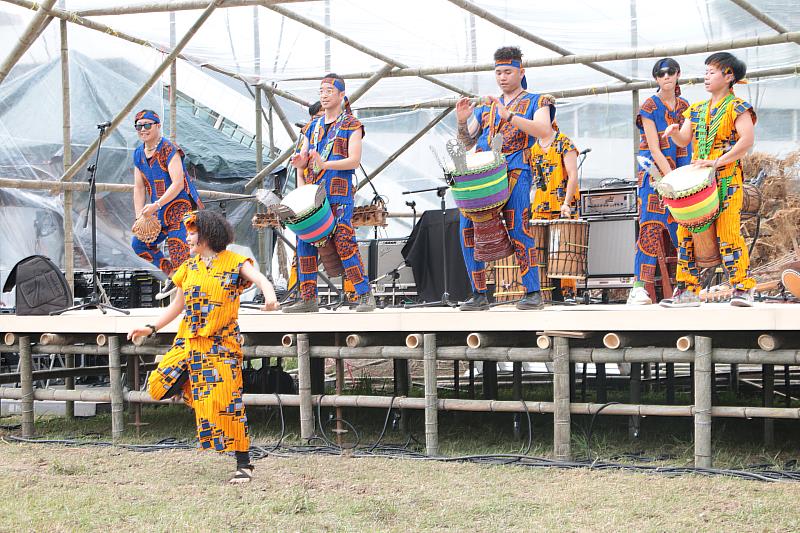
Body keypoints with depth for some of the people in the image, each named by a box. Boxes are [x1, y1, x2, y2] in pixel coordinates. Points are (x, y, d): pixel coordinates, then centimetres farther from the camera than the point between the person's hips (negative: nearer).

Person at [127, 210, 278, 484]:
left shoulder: (234, 262, -4)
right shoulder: (189, 266, 13)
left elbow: (261, 279, -21)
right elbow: (179, 304, 23)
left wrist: (269, 295, -44)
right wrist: (151, 328, 19)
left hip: (220, 345, -6)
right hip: (187, 341, 6)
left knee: (224, 402, -11)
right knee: (159, 386, -1)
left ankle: (244, 464, -2)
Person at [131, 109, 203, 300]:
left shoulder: (169, 150, -16)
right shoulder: (138, 154, 8)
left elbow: (178, 184, -24)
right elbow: (139, 188, 10)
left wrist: (156, 205, -28)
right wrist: (140, 218, 0)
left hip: (181, 208, -9)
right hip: (160, 213, 9)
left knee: (179, 252, -15)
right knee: (139, 243, 13)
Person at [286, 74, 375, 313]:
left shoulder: (351, 125, 3)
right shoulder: (313, 126, 20)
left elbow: (354, 160, -9)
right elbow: (302, 159, 19)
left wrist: (325, 164, -22)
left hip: (338, 192, -6)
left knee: (343, 240, -14)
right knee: (304, 241, 1)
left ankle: (365, 295, -8)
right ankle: (308, 299, 7)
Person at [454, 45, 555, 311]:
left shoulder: (536, 101, 13)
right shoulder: (485, 108, 26)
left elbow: (544, 130, -8)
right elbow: (466, 144, 21)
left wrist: (508, 114, -16)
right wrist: (462, 121, 0)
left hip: (514, 171, -5)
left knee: (517, 229, -18)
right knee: (468, 229, -6)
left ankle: (533, 292, -13)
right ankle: (479, 295, 1)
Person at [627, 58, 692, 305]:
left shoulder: (684, 106, 13)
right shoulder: (649, 107, -3)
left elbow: (687, 144, 14)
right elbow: (654, 148, -11)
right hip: (655, 173, -5)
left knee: (682, 227, 2)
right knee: (651, 227, -11)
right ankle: (639, 287, -13)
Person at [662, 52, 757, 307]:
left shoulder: (737, 108, -3)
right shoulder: (697, 109, 17)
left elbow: (747, 140, -17)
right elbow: (684, 140, 15)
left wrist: (717, 162, -25)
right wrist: (674, 132, -9)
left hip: (727, 180, -6)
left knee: (728, 233, -12)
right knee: (686, 233, 0)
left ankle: (743, 288, -2)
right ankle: (688, 290, 4)